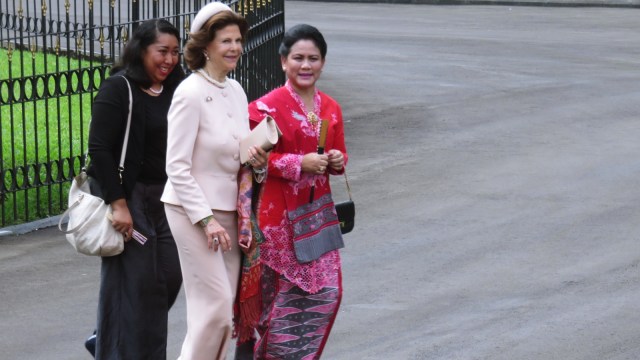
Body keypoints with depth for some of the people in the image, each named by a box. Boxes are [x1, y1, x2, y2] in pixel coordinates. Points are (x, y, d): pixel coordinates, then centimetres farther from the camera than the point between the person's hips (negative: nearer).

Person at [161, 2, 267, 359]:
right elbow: (177, 167, -15)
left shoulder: (235, 90, 9)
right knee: (215, 303, -11)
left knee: (224, 308, 7)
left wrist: (256, 161, -5)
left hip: (228, 209, 7)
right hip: (193, 210, -7)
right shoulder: (191, 93, -13)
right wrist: (206, 220, -18)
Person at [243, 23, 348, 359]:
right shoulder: (267, 107, -9)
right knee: (284, 293, -1)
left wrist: (338, 161, -4)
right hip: (280, 214, -6)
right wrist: (299, 163, -19)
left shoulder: (330, 108, 9)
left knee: (327, 292, 4)